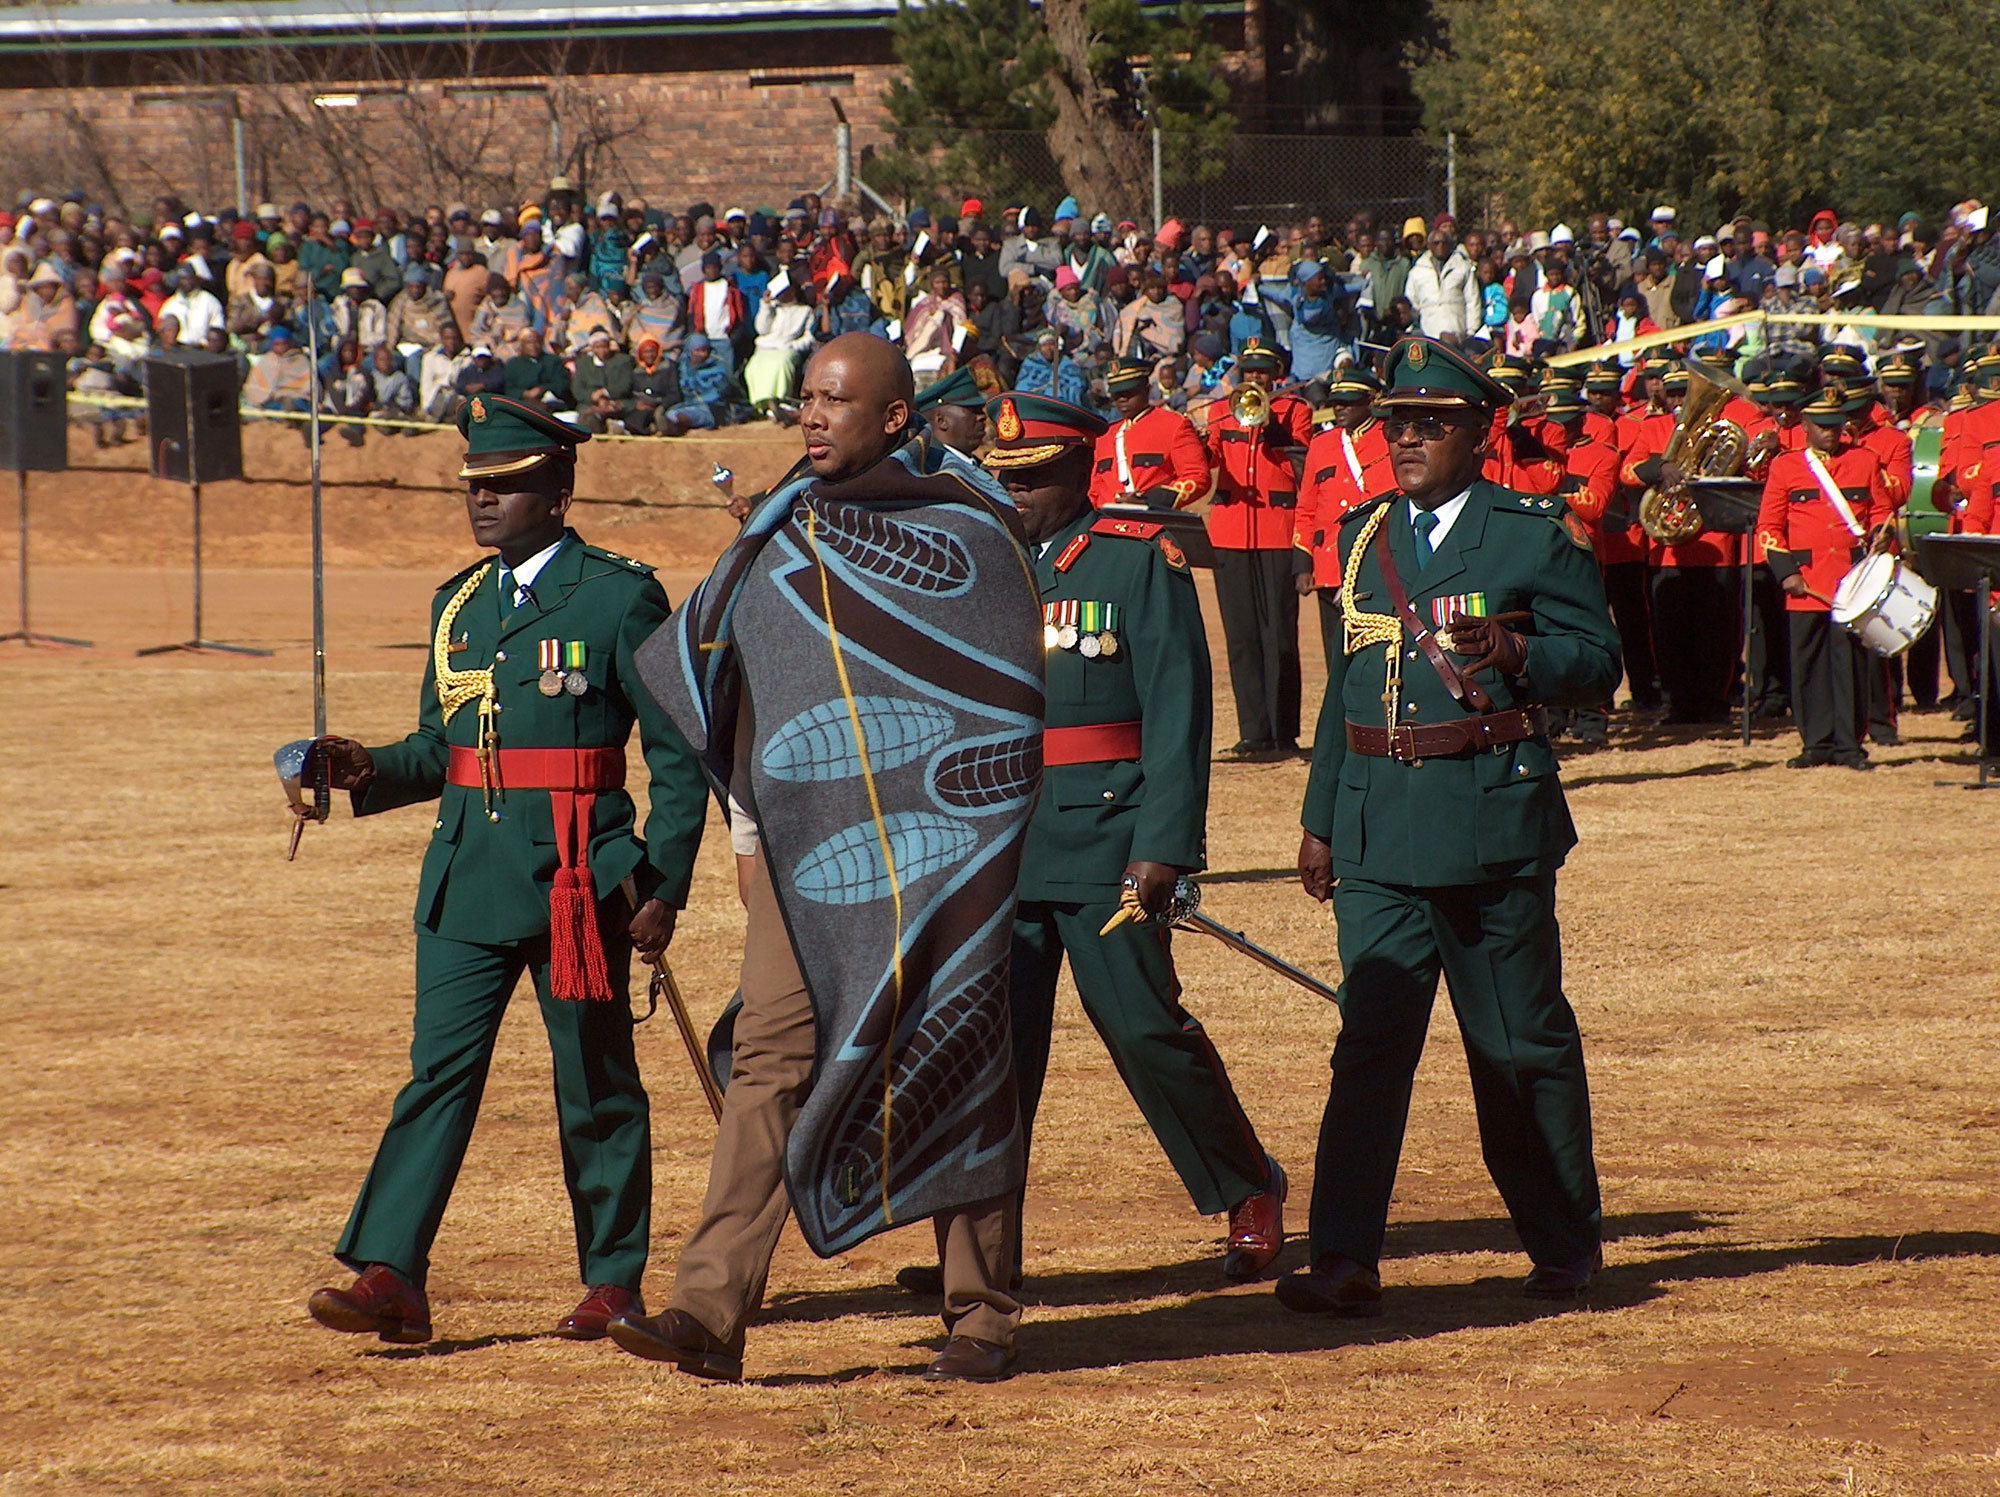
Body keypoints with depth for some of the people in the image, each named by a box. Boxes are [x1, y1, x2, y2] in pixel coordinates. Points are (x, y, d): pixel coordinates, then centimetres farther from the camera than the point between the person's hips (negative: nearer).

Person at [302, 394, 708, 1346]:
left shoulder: (619, 597, -4)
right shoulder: (459, 604, 15)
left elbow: (678, 755, -4)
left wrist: (664, 887, -9)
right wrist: (366, 770, 1)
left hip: (578, 874, -5)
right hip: (465, 873, 5)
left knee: (596, 1085, 4)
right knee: (439, 1069, -2)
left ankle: (614, 1279, 16)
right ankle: (388, 1275, -7)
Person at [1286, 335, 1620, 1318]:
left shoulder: (1538, 536, -1)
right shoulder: (1365, 535, 15)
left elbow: (1598, 661, -4)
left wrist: (1514, 652, -24)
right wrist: (1319, 818, 18)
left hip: (1494, 822, -4)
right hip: (1377, 827, 4)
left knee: (1522, 1044, 5)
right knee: (1372, 1037, -5)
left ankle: (1566, 1244, 20)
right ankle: (1345, 1262, -10)